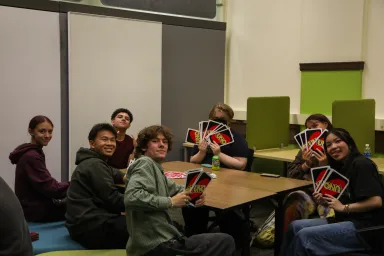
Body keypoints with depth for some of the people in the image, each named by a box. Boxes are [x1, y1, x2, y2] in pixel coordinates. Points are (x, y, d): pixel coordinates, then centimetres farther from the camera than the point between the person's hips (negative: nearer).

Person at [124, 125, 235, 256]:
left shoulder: (155, 167, 15)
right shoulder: (145, 163, -11)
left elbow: (174, 188, 27)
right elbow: (131, 197, -28)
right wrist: (170, 202, -21)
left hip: (156, 239, 10)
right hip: (156, 243, -10)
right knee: (226, 242, -5)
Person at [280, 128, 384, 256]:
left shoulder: (361, 164, -13)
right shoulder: (341, 167, 15)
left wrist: (344, 207, -15)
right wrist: (326, 202, -1)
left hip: (364, 226, -9)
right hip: (346, 220, 9)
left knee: (304, 235, -19)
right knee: (295, 226, 0)